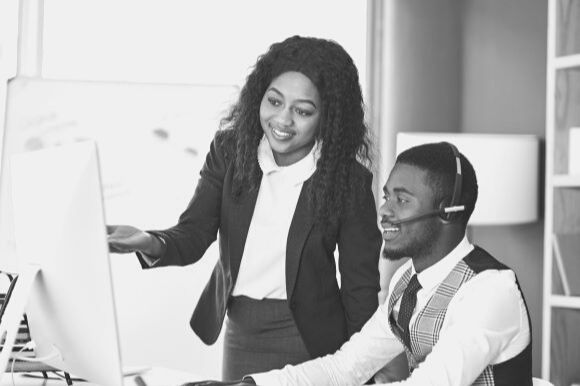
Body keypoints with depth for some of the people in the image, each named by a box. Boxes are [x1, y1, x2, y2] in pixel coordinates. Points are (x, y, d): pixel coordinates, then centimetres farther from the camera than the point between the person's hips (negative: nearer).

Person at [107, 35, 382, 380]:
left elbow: (360, 284, -8)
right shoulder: (229, 149, -6)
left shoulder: (349, 179, -14)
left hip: (307, 339, -3)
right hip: (237, 331, 3)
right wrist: (151, 244, -32)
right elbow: (194, 234, -10)